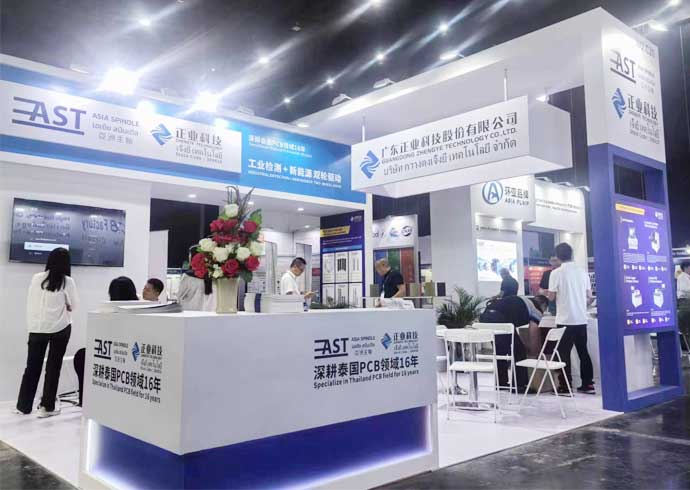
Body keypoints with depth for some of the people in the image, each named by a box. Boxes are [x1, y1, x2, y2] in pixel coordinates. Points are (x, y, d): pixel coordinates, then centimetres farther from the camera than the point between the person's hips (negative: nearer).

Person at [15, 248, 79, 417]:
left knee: (32, 366, 12)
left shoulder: (36, 278, 0)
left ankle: (23, 405, 19)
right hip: (59, 328, -3)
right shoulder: (67, 281, -8)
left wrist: (31, 323, 17)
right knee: (53, 366, 6)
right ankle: (47, 406, 10)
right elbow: (74, 305, 1)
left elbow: (30, 303, 7)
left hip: (36, 328, 3)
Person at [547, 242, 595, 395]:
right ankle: (588, 384, 17)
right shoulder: (582, 272, 5)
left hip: (565, 319, -5)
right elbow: (589, 297, 10)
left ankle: (565, 386, 3)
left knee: (564, 353, 2)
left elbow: (551, 297, -5)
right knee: (583, 352, 13)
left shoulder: (556, 273, -9)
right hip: (581, 319, 5)